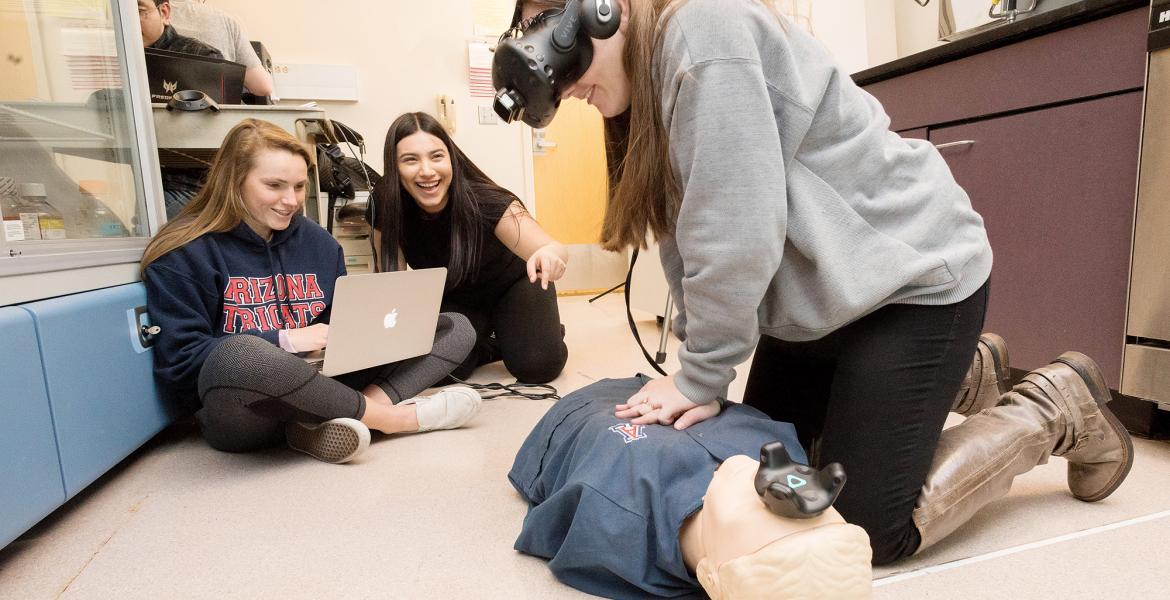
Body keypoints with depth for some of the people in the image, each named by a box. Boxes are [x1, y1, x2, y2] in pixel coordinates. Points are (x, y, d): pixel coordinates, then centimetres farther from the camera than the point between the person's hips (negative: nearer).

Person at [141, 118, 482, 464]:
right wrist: (283, 340, -19)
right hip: (239, 412, -5)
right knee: (240, 354, -42)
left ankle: (326, 424, -25)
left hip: (322, 386, 6)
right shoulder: (184, 256, -3)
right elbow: (179, 362, -10)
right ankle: (389, 416, -20)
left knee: (456, 328, -2)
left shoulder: (318, 242, 11)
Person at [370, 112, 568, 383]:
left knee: (536, 367, -18)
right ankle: (490, 343, 15)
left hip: (511, 284, -3)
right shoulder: (386, 206, -24)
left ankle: (510, 333, 17)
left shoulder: (484, 201, -34)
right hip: (453, 298, 3)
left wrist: (549, 255, -67)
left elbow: (553, 249, -43)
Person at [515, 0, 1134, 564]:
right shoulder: (647, 90, 8)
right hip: (813, 296, 9)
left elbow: (738, 236, -27)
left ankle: (1057, 407, 16)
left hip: (914, 274, -9)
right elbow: (686, 242, 2)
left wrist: (700, 380, -17)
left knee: (870, 528, -7)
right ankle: (952, 374, 30)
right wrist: (692, 367, -5)